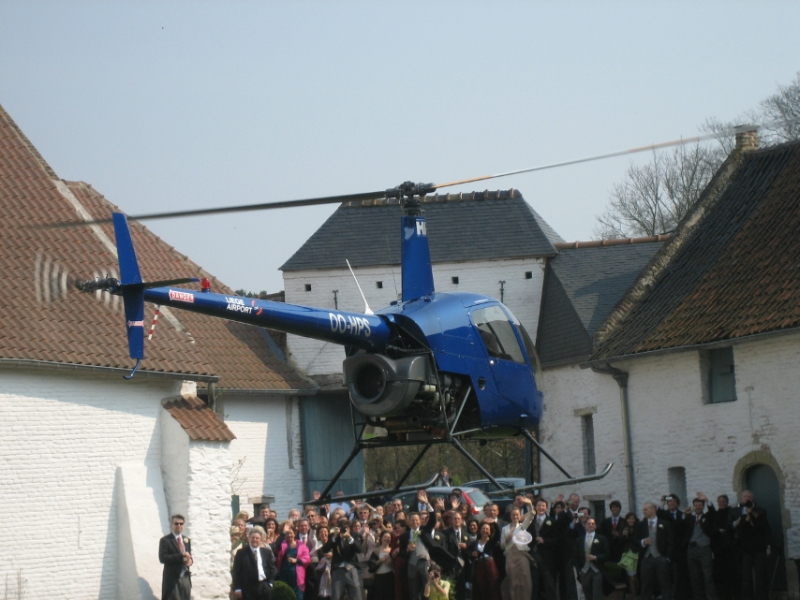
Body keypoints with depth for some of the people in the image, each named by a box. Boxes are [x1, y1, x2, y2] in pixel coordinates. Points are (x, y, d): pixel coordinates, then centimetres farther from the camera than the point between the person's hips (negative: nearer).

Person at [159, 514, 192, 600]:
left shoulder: (187, 540, 17)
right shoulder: (165, 540, -4)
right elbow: (162, 558, -15)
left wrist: (189, 560, -3)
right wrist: (181, 557, -21)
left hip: (185, 578, 6)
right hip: (172, 579, -6)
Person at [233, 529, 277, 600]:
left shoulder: (267, 552, 11)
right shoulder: (241, 553, 3)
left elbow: (272, 569, 11)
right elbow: (236, 572, 1)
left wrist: (271, 583, -1)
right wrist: (237, 589, -7)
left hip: (264, 588, 2)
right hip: (247, 588, -2)